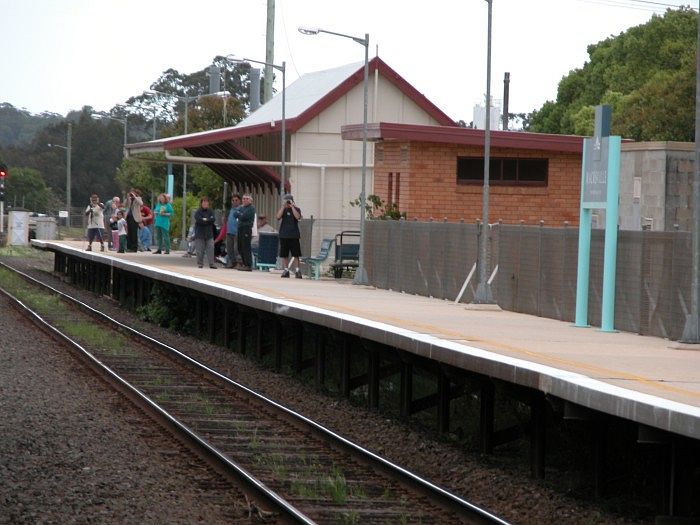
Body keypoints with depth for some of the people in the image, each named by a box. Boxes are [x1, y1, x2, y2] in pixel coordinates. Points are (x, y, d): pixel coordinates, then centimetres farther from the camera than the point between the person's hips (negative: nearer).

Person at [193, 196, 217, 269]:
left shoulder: (210, 212, 11)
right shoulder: (198, 212, 2)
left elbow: (213, 219, -3)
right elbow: (198, 220, -15)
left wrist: (205, 220, -11)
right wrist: (208, 221, -10)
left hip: (209, 234, 2)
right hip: (200, 234, -2)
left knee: (210, 249, -6)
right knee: (200, 250, -2)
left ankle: (212, 263, -6)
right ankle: (200, 263, 7)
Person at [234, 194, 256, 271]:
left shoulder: (251, 208, -5)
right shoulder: (241, 207, 20)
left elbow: (244, 217, -15)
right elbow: (235, 214, 9)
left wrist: (238, 214, 1)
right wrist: (240, 215, -6)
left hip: (247, 228, -8)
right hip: (240, 228, 8)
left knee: (246, 247, -10)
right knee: (240, 247, 10)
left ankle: (248, 265, -11)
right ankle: (244, 263, 18)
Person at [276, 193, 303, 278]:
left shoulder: (296, 209, 2)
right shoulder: (283, 209, 9)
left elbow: (298, 217, -17)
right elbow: (278, 217, -8)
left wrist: (292, 206, -14)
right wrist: (283, 206, -11)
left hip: (294, 235, -3)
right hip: (284, 235, 3)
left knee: (296, 254, -5)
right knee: (284, 254, 5)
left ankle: (297, 270, -3)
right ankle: (286, 270, 12)